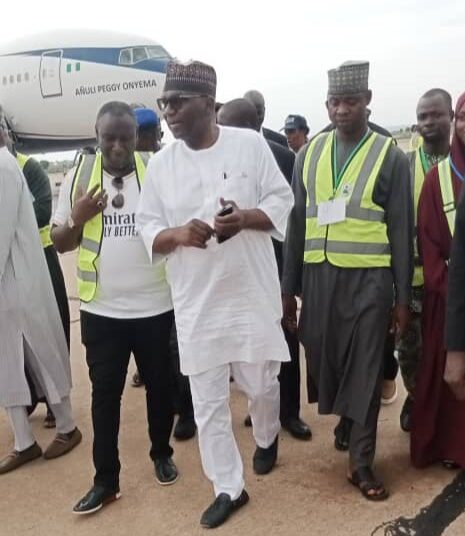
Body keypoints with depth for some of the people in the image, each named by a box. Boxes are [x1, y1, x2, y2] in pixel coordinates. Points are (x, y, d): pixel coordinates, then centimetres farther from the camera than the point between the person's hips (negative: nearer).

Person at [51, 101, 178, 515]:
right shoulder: (79, 177, 1)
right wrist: (77, 218, -15)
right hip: (101, 310, 1)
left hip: (155, 306, -1)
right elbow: (60, 242, 4)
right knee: (105, 392, 10)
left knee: (159, 385, 15)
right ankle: (105, 480, 23)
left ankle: (162, 453, 37)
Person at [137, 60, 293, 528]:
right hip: (196, 302, 2)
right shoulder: (160, 164, 1)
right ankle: (228, 488, 27)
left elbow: (281, 201, -1)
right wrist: (177, 233, -19)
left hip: (252, 293, -1)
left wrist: (246, 218, -21)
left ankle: (266, 439, 50)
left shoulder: (250, 144, -4)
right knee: (207, 402, 7)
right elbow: (147, 229, 3)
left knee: (261, 383, 15)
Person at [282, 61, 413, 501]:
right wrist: (288, 287, 6)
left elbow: (401, 232, 0)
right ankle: (348, 421, 35)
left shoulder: (390, 156, -1)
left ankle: (361, 462, 17)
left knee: (365, 370, 4)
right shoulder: (309, 153, 7)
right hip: (319, 276, 3)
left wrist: (403, 297, -2)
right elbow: (296, 223, 8)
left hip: (368, 278, -3)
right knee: (323, 360, 9)